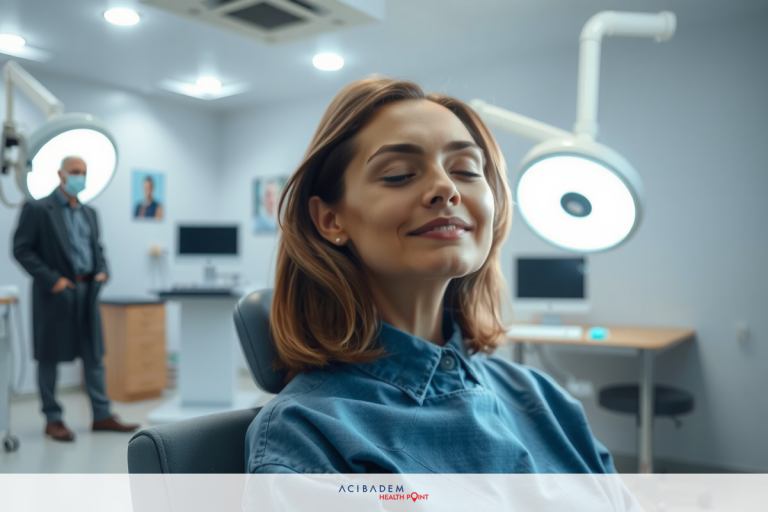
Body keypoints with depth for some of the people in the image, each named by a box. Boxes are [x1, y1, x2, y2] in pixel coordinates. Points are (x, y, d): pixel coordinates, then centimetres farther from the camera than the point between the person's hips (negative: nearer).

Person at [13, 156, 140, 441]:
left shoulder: (89, 213, 14)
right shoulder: (37, 209, -4)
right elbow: (22, 249, -8)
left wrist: (102, 271, 3)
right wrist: (51, 279, -16)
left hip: (87, 290, 6)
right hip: (55, 292, -6)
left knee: (94, 354, 7)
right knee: (49, 356, 5)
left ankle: (102, 415, 14)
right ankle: (53, 419, 15)